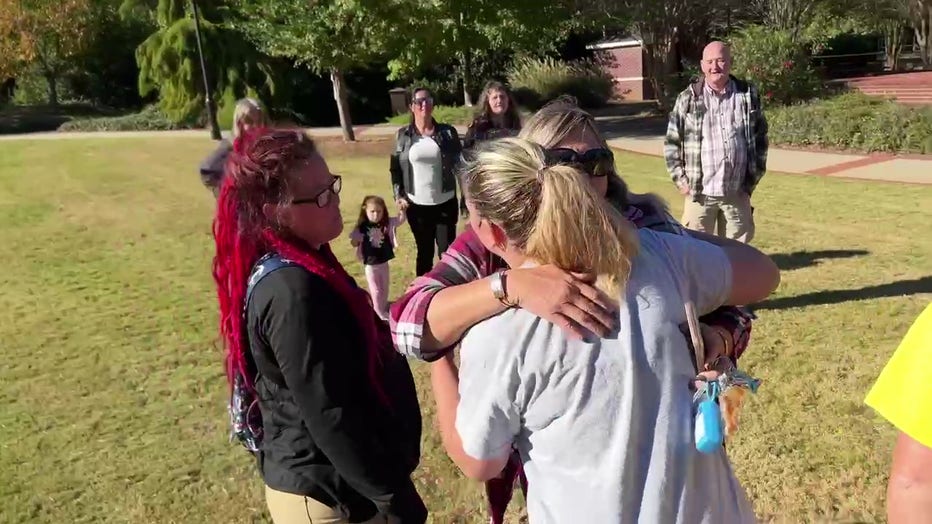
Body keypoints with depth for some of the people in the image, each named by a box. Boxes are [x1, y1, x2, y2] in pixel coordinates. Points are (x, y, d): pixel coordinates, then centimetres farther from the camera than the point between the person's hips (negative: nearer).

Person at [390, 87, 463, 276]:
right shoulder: (403, 135, 1)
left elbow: (460, 163, 2)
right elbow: (395, 168, 5)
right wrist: (398, 196, -4)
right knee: (424, 251, 13)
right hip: (417, 204, 1)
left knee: (447, 250, 5)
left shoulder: (448, 132, 0)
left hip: (445, 203, 0)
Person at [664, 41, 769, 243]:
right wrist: (680, 180, -3)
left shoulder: (748, 95, 5)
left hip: (737, 193, 2)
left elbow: (760, 138, 12)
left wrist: (753, 178, 7)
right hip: (700, 193, -2)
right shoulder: (688, 99, 0)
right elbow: (671, 142, 3)